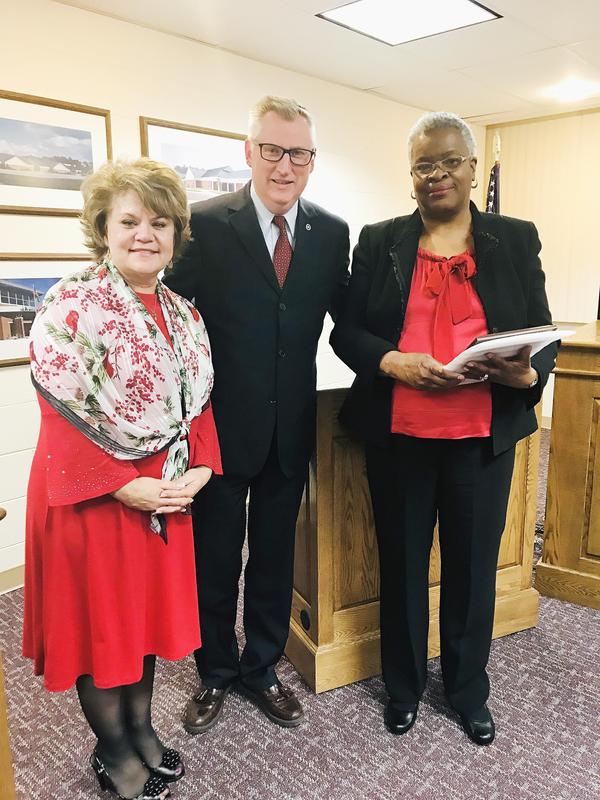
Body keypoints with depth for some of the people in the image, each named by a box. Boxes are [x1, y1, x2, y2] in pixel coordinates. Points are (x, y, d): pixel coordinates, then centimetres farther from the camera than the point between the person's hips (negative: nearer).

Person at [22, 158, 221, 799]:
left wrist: (198, 469, -5)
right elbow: (61, 416, -18)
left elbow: (197, 403, 8)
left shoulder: (183, 314, 6)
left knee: (146, 609, 19)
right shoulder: (70, 307, -14)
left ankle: (141, 729, 42)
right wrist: (125, 487, -20)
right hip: (91, 495, -5)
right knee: (99, 619, 12)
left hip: (167, 493, 6)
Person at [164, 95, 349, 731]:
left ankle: (261, 668, 41)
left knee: (274, 556, 18)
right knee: (214, 558, 15)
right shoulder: (205, 224, -9)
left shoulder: (332, 233, 2)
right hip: (220, 423, -3)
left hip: (291, 428, 3)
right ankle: (215, 674, 39)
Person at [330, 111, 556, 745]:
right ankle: (403, 683, 38)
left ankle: (468, 688, 39)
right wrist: (391, 362, -17)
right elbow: (345, 331, 2)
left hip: (483, 436, 1)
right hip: (398, 434, 0)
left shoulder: (516, 240, 5)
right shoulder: (379, 241, 5)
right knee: (401, 563, 14)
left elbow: (544, 335, 5)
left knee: (473, 566, 14)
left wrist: (527, 374, -17)